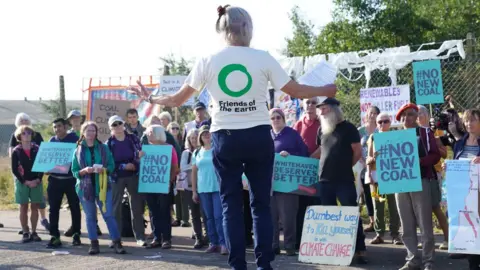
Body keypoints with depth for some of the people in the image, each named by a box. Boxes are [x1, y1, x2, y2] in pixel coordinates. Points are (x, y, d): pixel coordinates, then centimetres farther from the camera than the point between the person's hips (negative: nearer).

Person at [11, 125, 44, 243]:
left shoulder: (37, 149, 2)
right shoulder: (16, 151, -2)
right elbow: (14, 169, -4)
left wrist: (38, 179, -10)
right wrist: (25, 181, -12)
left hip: (36, 182, 2)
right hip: (22, 182, -1)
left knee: (35, 207, 4)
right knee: (23, 208, 2)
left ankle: (34, 232, 11)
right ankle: (25, 233, 6)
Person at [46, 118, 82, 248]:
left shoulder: (74, 139, -3)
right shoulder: (52, 140, 11)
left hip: (71, 179, -4)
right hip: (55, 180, 4)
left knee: (74, 207, 7)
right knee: (54, 209, 1)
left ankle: (76, 234, 19)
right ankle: (55, 236, 5)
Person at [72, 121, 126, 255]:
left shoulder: (103, 148, 5)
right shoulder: (78, 150, 5)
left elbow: (111, 165, 5)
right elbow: (74, 171, 4)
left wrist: (104, 169, -16)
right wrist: (84, 171, -16)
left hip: (102, 186, -1)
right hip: (85, 187, 1)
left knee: (108, 214, -4)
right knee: (90, 217, 6)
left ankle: (117, 243, -3)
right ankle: (94, 244, 12)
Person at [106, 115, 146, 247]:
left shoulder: (133, 138, 4)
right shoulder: (109, 143, 1)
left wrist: (136, 165, -13)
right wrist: (124, 166, -15)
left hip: (134, 176, 1)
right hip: (117, 178, 0)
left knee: (137, 206, 1)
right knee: (115, 207, 4)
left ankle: (140, 237, 5)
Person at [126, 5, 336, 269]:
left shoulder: (207, 61, -1)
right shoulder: (263, 58, -4)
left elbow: (178, 99, 6)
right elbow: (296, 91, 2)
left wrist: (150, 98, 24)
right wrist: (326, 90, 20)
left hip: (225, 138, 1)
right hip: (258, 137, 0)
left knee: (231, 203, 8)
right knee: (261, 202, 8)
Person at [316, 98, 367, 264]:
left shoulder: (348, 128, -3)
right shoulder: (323, 129, 13)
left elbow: (357, 152, -3)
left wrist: (345, 166, 2)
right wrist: (327, 165, 12)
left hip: (344, 180, -5)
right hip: (325, 179, 6)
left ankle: (360, 250, -2)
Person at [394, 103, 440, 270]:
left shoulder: (425, 133, 5)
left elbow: (435, 155, -4)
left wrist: (419, 161, -19)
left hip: (421, 181, -4)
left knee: (425, 224, -3)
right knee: (407, 225, 4)